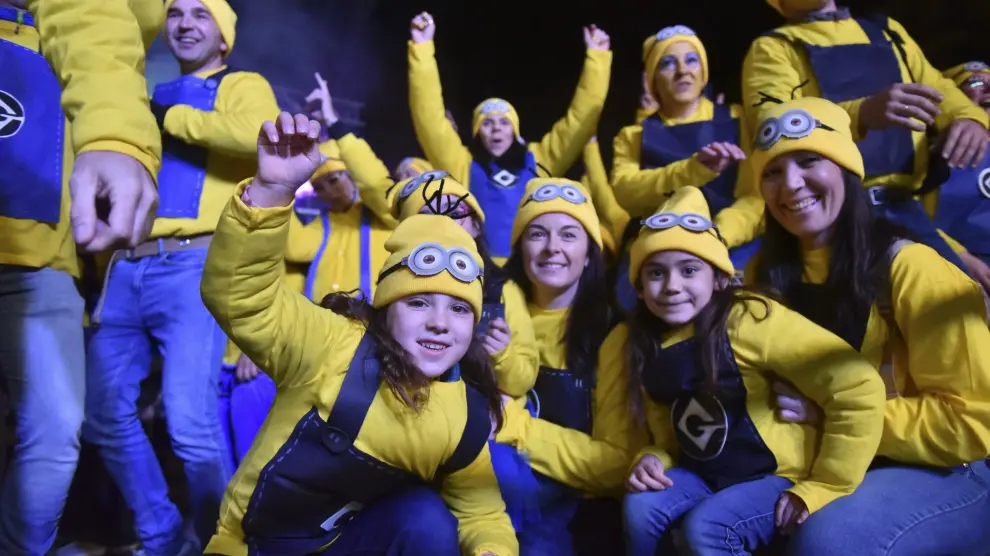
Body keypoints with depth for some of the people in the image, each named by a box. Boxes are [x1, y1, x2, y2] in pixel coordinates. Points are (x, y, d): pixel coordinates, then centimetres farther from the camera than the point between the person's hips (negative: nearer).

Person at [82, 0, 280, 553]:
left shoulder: (243, 86, 8)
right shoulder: (151, 96, 25)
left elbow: (259, 135, -17)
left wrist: (167, 116, -6)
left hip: (195, 267, -7)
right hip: (126, 269, 7)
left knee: (190, 423, -12)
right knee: (106, 416, 8)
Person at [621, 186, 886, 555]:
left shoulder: (748, 320, -21)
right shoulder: (647, 349, 1)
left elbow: (859, 388, -24)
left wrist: (821, 487, -17)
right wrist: (652, 460, -10)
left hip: (780, 476, -5)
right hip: (705, 476, 6)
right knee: (640, 507, -19)